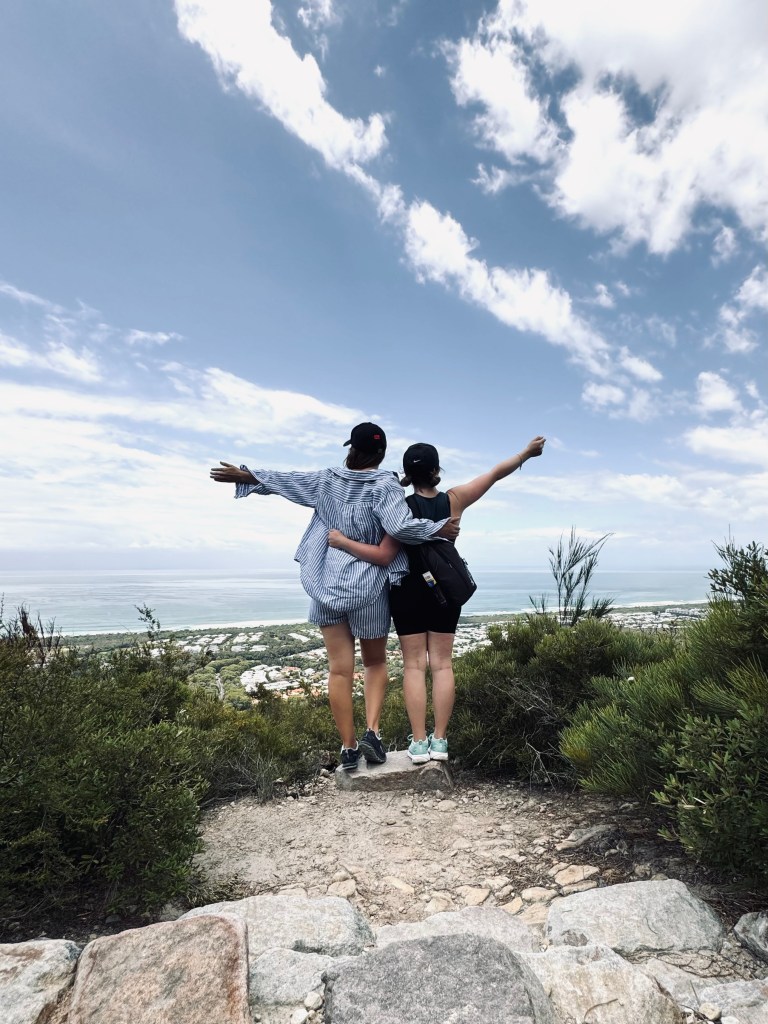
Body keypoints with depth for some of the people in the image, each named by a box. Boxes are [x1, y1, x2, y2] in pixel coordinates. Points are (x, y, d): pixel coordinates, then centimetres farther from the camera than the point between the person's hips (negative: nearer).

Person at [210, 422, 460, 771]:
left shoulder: (328, 480, 4)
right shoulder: (384, 485, -9)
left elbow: (283, 480, 14)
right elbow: (401, 527, -24)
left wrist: (243, 475, 26)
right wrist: (439, 528, -10)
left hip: (327, 585, 3)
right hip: (368, 588, -3)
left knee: (340, 669, 7)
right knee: (375, 662, 17)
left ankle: (348, 748, 12)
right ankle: (371, 731, 3)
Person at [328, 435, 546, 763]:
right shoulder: (454, 500, -8)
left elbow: (383, 556, -21)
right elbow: (495, 474, 1)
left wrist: (343, 542, -16)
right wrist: (526, 453, 13)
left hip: (409, 592, -2)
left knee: (414, 665, 5)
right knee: (442, 664, 9)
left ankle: (419, 742, 6)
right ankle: (439, 740, 12)